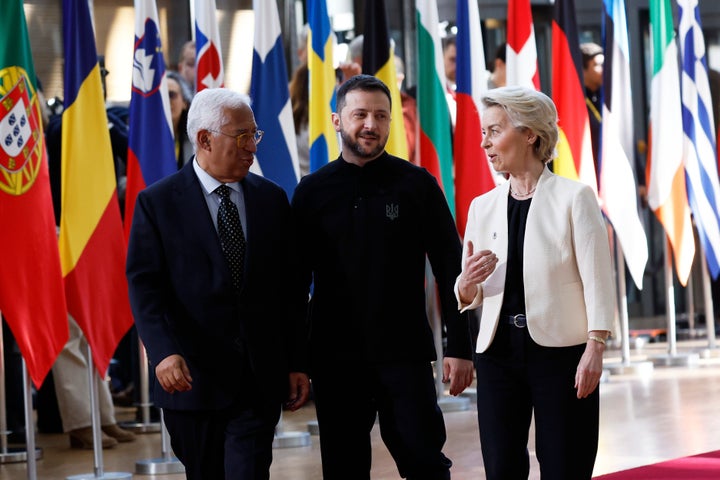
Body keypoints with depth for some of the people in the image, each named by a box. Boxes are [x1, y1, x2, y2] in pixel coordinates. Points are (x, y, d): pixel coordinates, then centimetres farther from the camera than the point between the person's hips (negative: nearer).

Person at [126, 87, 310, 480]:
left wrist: (297, 362, 6)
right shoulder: (157, 203, -2)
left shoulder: (272, 199, 8)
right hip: (193, 376, -1)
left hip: (260, 377, 2)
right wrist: (164, 352, -22)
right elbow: (144, 285, -8)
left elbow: (290, 288, 9)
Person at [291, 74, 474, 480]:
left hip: (405, 354, -2)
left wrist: (460, 347, -5)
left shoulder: (417, 185, 1)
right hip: (335, 359, 2)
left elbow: (450, 269, 1)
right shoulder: (312, 192, 5)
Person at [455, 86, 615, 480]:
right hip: (498, 354, 4)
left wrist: (595, 347, -18)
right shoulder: (483, 207, 10)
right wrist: (467, 285, -11)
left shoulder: (574, 197, -3)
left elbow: (597, 280, -8)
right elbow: (469, 296, 12)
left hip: (560, 353, -4)